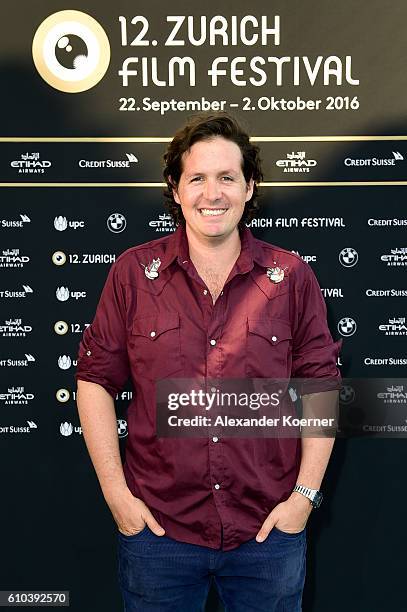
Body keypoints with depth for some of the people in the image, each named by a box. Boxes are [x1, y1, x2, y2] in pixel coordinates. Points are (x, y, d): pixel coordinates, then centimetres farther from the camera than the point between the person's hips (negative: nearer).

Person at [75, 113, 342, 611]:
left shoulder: (292, 277, -2)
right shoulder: (133, 272, -3)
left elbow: (320, 387, 1)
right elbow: (96, 379, -1)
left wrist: (305, 494, -3)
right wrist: (116, 492, -5)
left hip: (268, 531, 1)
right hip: (156, 528, 0)